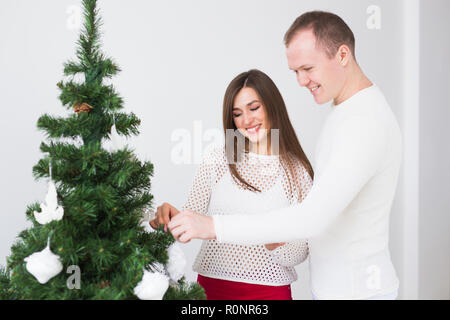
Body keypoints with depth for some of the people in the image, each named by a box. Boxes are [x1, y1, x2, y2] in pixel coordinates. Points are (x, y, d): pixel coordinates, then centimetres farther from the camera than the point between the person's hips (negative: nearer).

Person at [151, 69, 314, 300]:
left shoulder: (298, 171, -4)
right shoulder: (216, 160, -3)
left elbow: (300, 253, -3)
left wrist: (277, 244, -23)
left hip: (270, 289, -1)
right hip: (212, 284, 1)